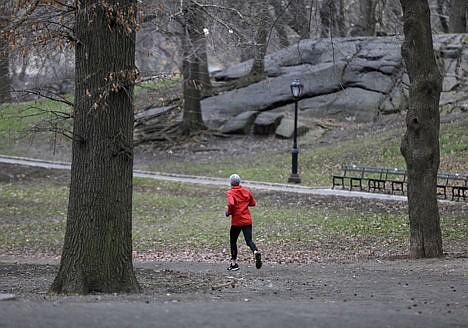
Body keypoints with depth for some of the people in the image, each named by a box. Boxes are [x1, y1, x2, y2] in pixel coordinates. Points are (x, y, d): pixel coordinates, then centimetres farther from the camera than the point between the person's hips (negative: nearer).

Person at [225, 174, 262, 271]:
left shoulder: (230, 193, -8)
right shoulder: (246, 192, 8)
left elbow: (231, 204, -25)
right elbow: (253, 203, 15)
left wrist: (228, 212, -8)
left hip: (236, 221, -4)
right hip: (247, 220, 4)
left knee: (233, 241, 13)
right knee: (249, 240, -2)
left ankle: (234, 264, 18)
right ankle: (256, 252, -34)